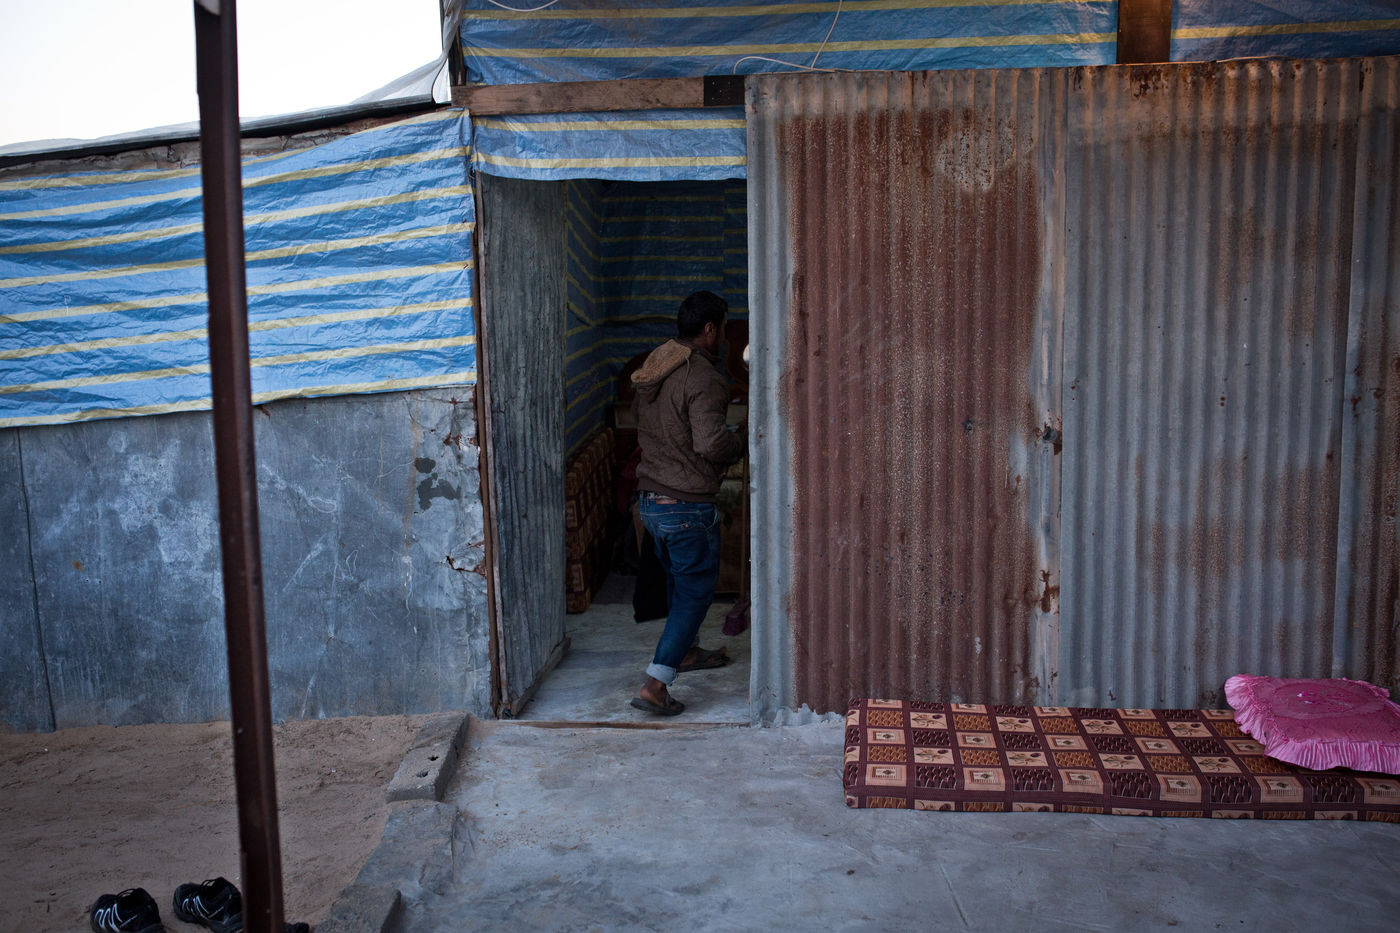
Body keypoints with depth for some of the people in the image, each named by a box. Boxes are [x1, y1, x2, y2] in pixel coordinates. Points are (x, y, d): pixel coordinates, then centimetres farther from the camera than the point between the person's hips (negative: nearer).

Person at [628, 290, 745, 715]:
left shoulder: (653, 369, 8)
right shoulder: (702, 378, -19)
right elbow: (710, 443, -29)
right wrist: (741, 440, -9)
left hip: (650, 499, 9)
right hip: (687, 505, -8)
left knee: (680, 580, 26)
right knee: (695, 591, 1)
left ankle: (686, 651, 44)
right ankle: (654, 686, -4)